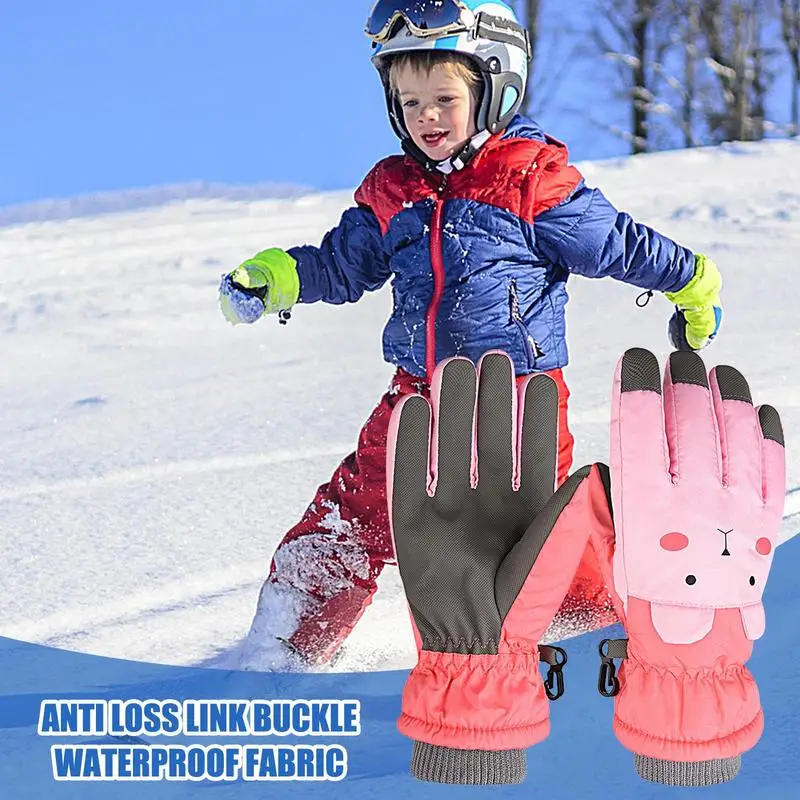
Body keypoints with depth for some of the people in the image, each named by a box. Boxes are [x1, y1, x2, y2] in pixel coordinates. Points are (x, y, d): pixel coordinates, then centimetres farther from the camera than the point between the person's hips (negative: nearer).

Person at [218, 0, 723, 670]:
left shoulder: (534, 177, -7)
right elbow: (343, 265, 19)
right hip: (419, 391, 4)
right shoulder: (390, 190, 8)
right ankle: (289, 647, 11)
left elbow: (614, 243, 1)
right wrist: (276, 278, 6)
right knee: (356, 514, 1)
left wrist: (692, 283, 5)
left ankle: (604, 620, 27)